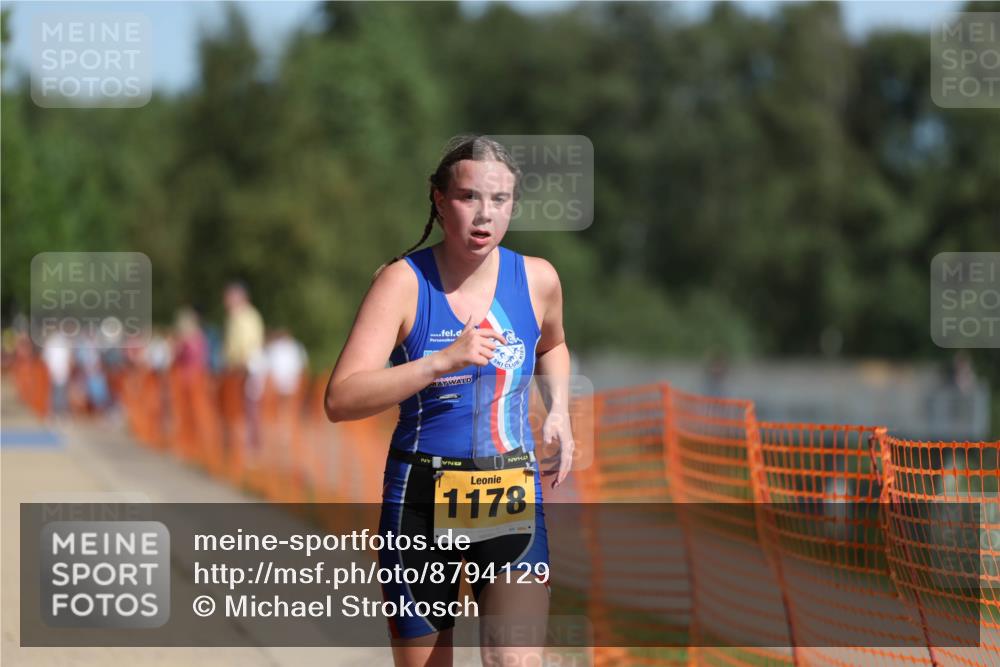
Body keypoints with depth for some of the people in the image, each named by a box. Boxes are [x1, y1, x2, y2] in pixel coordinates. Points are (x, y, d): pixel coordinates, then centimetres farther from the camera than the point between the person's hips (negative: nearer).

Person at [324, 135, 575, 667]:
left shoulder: (537, 279, 1)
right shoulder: (404, 282, -9)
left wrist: (558, 410, 9)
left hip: (512, 497, 1)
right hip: (421, 497, -1)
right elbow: (340, 400, -20)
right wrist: (442, 361, -29)